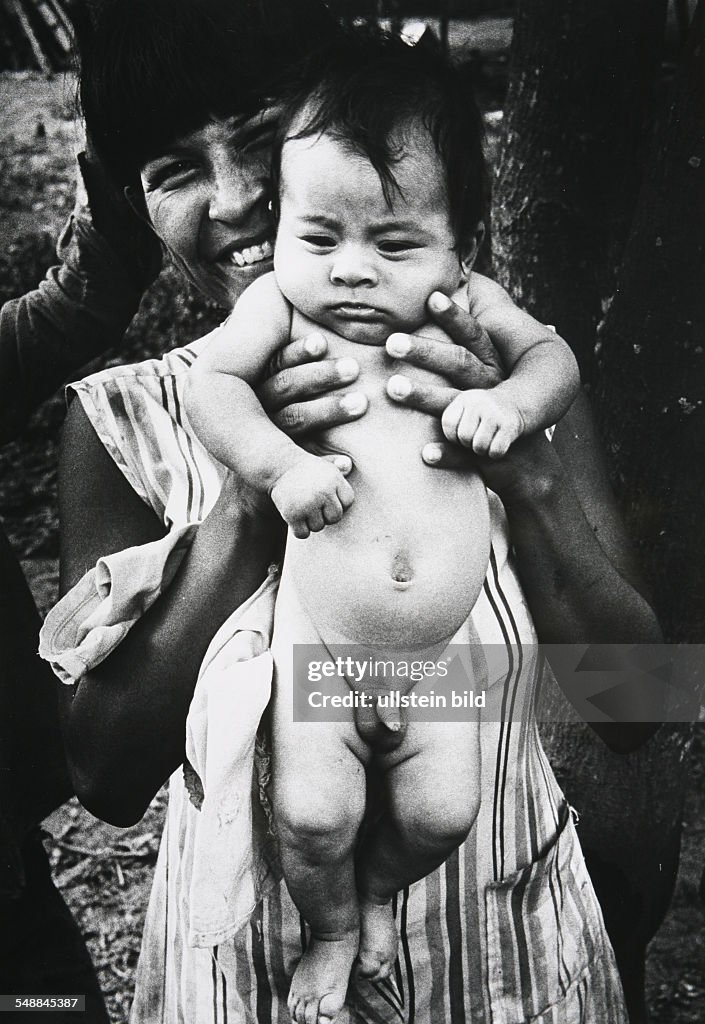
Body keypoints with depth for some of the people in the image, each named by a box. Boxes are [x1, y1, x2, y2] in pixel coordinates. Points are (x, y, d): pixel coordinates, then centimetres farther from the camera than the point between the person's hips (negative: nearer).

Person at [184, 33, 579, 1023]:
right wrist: (281, 464, -29)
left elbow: (556, 355, 7)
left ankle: (380, 889, 42)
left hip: (444, 645, 3)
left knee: (441, 815, 6)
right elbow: (208, 383, -13)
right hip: (318, 637, -2)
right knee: (311, 816, -5)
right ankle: (330, 931, 31)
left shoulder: (467, 304, -1)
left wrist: (509, 401, -15)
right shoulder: (281, 304, -7)